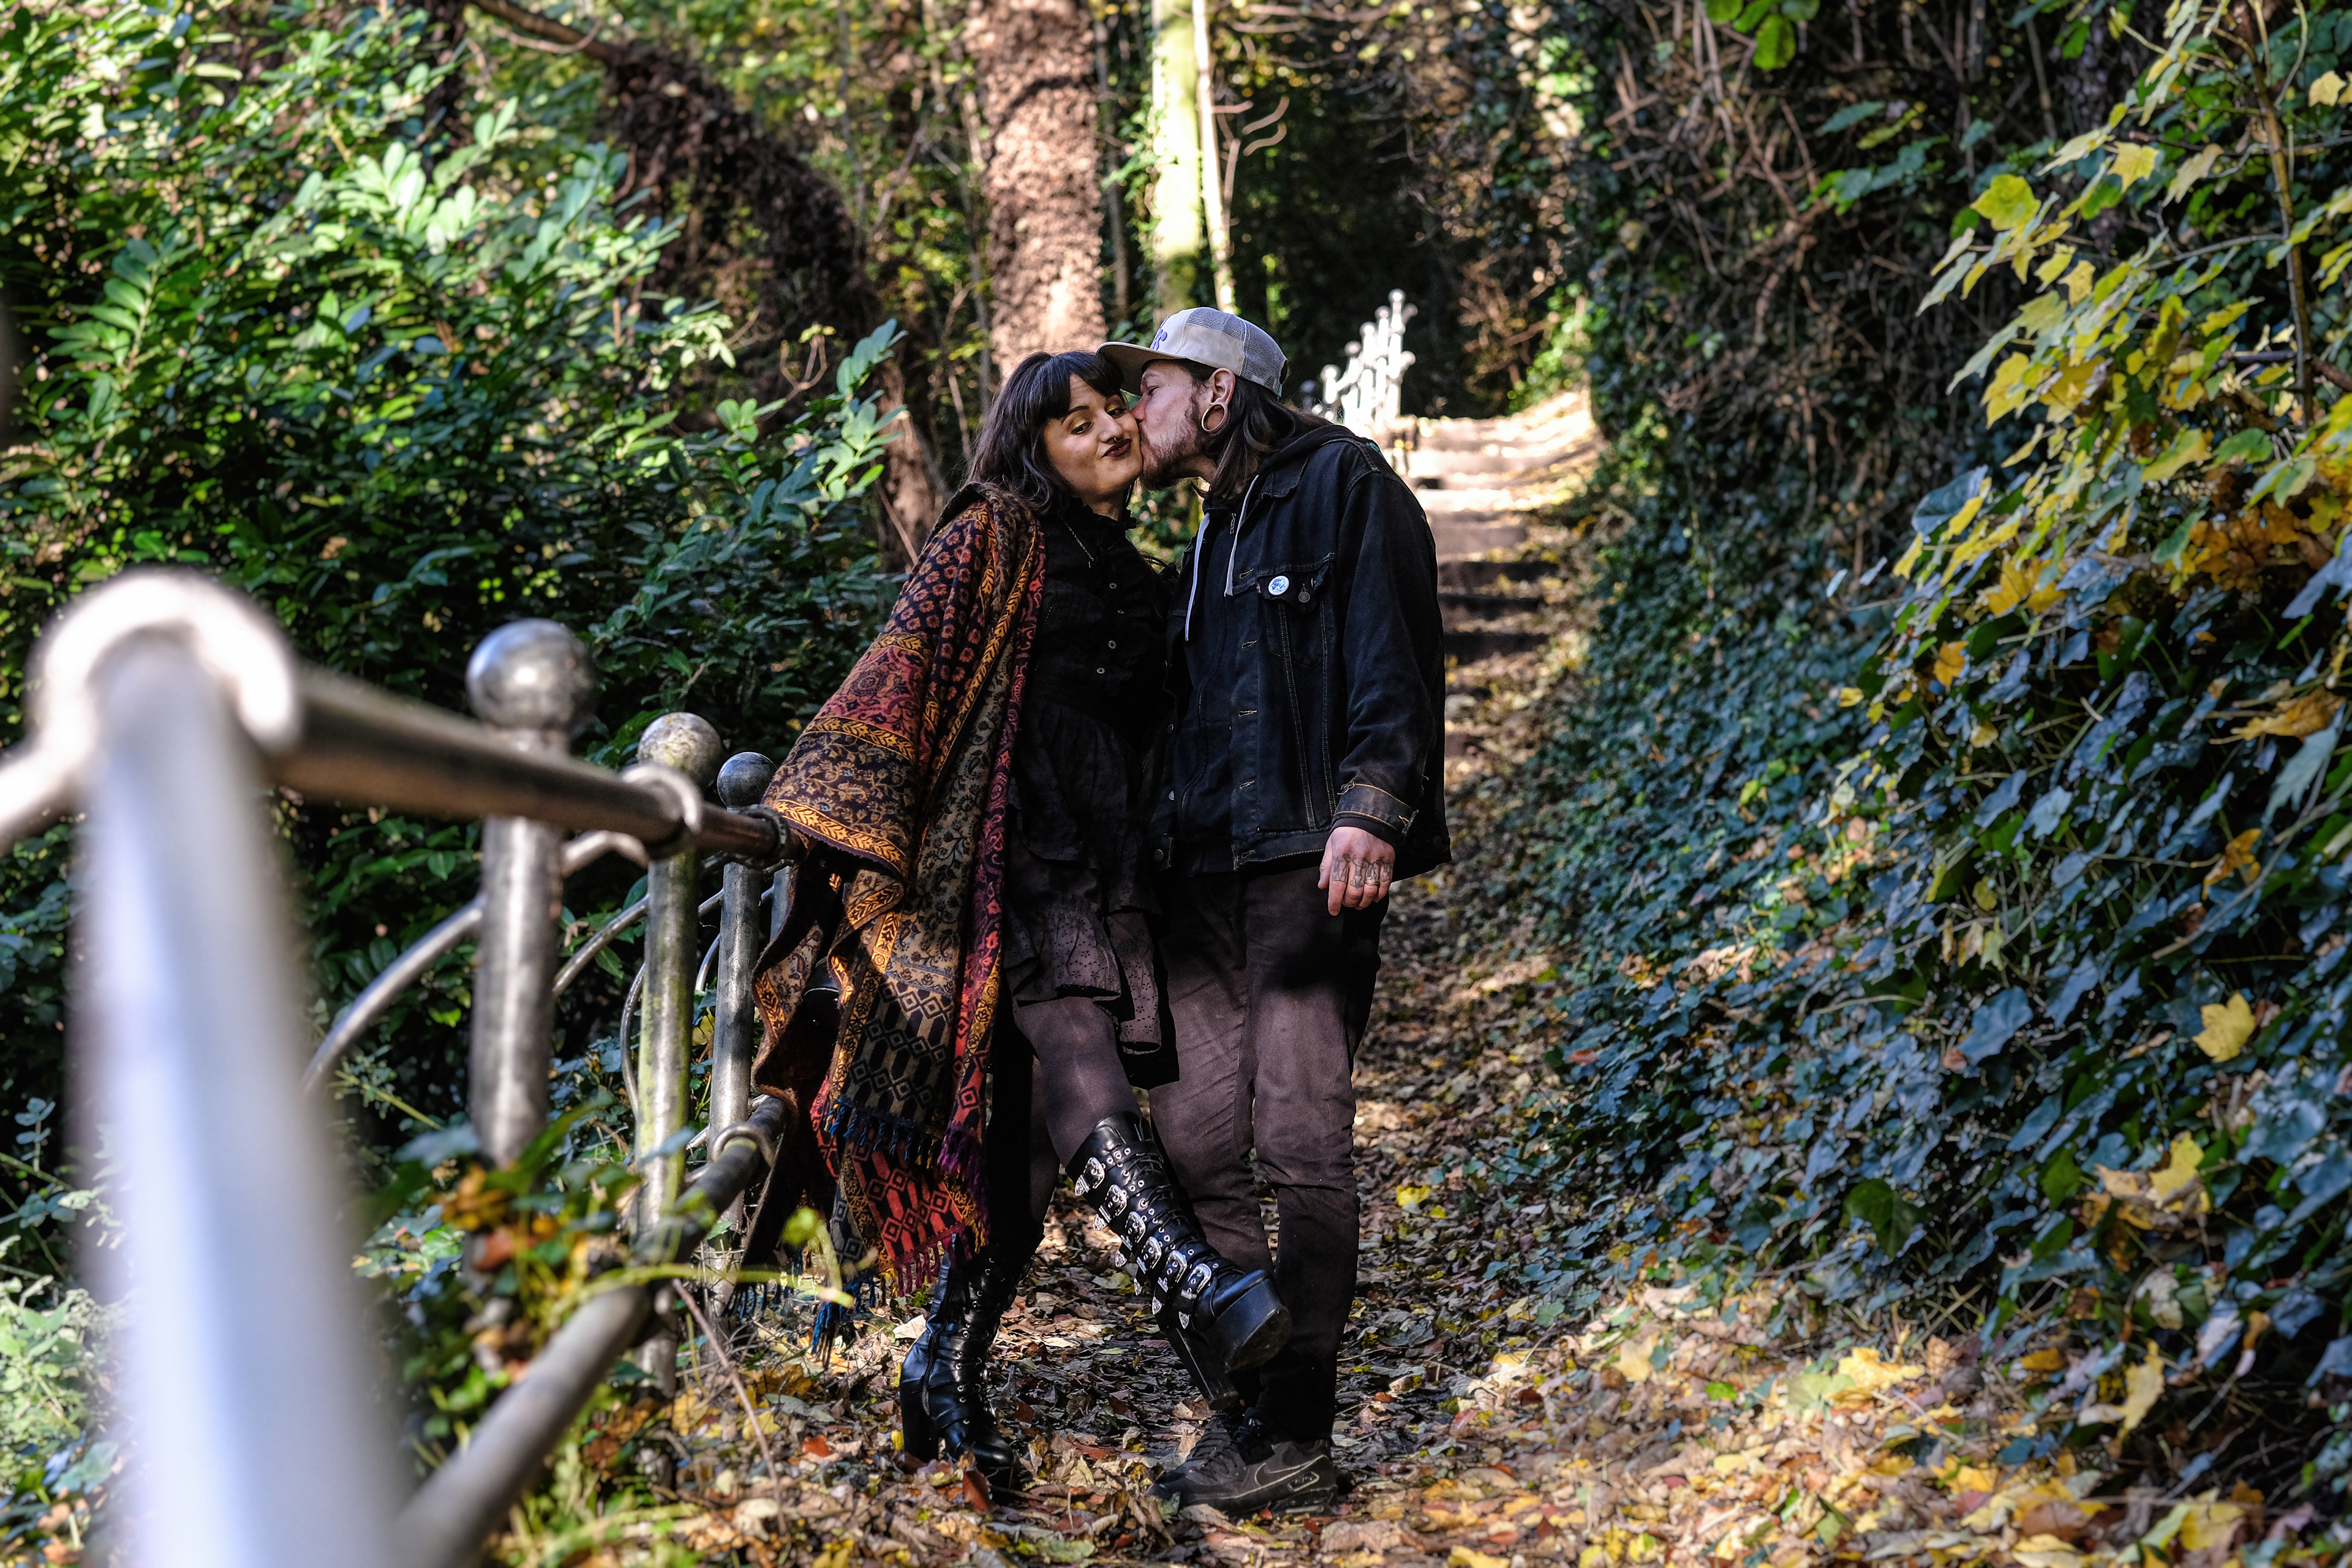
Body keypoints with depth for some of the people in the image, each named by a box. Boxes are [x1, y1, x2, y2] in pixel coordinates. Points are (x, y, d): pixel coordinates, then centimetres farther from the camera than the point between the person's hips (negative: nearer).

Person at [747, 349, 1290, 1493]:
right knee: (1075, 1058, -29)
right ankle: (1196, 1286, -48)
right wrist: (843, 808, -16)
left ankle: (947, 1378, 9)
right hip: (1009, 858, -7)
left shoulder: (1132, 577, 25)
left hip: (1103, 873, 7)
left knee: (1032, 1128, 2)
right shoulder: (993, 541, 4)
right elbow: (904, 663, -5)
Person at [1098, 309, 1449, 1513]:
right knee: (1193, 1141, 3)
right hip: (1207, 870, 8)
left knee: (1299, 1141, -10)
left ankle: (1296, 1441, -6)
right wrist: (1162, 845, 21)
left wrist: (1369, 807, -21)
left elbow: (1392, 657, -11)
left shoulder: (1343, 486, 0)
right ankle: (1252, 1407, 11)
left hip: (1311, 861, -8)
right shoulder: (1209, 545, 25)